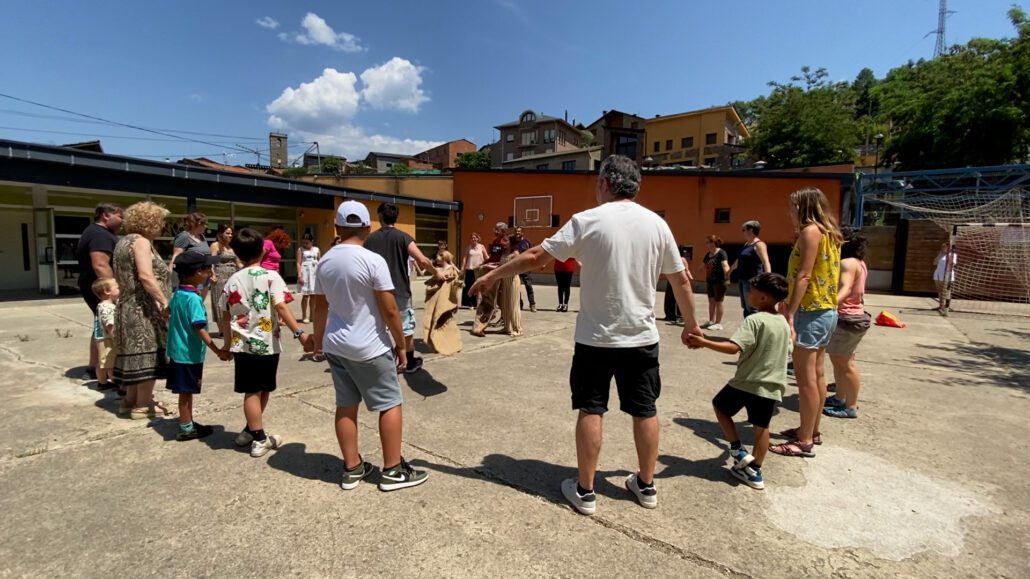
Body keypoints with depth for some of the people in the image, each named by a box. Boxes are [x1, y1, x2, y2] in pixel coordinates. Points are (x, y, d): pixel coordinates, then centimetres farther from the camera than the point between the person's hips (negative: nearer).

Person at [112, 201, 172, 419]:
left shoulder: (124, 242, 19)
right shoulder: (141, 241, -12)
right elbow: (145, 276, -26)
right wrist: (164, 301, -28)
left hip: (131, 307, 10)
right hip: (144, 309, -10)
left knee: (137, 354, 15)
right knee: (147, 354, -5)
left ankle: (131, 400, 23)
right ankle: (143, 405, 1)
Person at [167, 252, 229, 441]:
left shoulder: (177, 293, 4)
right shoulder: (193, 298, -22)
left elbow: (169, 313, 21)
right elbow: (199, 328, -26)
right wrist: (218, 351, -24)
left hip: (178, 349, 9)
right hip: (189, 352, -9)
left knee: (187, 390, 19)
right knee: (186, 391, 4)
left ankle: (189, 423, 31)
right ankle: (186, 429, 15)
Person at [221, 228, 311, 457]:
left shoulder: (232, 281, 5)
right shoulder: (271, 276, -9)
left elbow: (227, 316, 10)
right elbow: (281, 307, -20)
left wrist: (228, 343, 22)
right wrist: (300, 333, -22)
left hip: (242, 344, 3)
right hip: (266, 343, -3)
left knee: (252, 391, 11)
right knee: (262, 390, 11)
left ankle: (252, 432, 19)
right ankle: (260, 439, 23)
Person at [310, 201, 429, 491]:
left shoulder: (325, 262, 3)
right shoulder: (373, 261, -17)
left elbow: (319, 306, 13)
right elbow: (390, 309, -16)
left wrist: (319, 338, 28)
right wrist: (401, 344, -5)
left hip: (335, 344, 7)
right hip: (369, 347, -6)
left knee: (346, 405, 14)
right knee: (391, 404, 5)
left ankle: (352, 469, 23)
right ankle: (393, 470, 13)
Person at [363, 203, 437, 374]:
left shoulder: (370, 239, 4)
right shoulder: (403, 237, -6)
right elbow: (422, 260, -18)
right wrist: (435, 272, -1)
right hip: (399, 291, -2)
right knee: (407, 327, 14)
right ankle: (411, 363, 25)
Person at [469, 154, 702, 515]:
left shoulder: (588, 221, -9)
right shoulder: (657, 224, 2)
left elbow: (535, 258, -9)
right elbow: (681, 281, 8)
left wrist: (492, 276, 3)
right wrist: (691, 324, 22)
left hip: (596, 337, -3)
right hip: (642, 337, 4)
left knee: (591, 411, 8)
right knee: (645, 410, 15)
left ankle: (585, 491, 19)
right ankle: (646, 486, 30)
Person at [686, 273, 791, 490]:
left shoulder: (754, 321, -17)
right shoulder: (784, 323, 7)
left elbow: (733, 347, -29)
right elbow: (786, 353, 19)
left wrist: (703, 342, -29)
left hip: (746, 382, -6)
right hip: (771, 387, 6)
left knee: (720, 405, 17)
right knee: (761, 427, 15)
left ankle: (738, 450, 13)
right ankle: (754, 471, 22)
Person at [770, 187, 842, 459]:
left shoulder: (810, 231, -12)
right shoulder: (829, 233, 16)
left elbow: (804, 276, -20)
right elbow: (819, 274, 14)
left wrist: (790, 313, -23)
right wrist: (790, 305, 13)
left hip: (811, 311, -10)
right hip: (827, 310, 10)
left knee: (805, 377, -5)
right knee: (817, 374, 17)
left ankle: (805, 442, 2)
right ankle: (812, 430, 29)